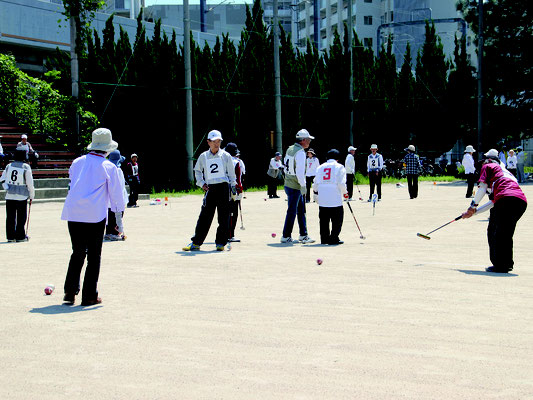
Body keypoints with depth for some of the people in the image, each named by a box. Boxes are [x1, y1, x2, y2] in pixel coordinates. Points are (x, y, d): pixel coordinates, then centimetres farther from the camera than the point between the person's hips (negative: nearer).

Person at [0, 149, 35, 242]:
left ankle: (10, 236, 11)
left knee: (10, 217, 8)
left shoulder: (9, 166, 7)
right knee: (21, 217, 4)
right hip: (21, 196, -4)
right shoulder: (26, 168, -6)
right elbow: (30, 184, -5)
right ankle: (20, 236, 6)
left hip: (9, 195, 4)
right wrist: (31, 196, 4)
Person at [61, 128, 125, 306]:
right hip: (95, 215, -4)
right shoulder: (109, 167, -3)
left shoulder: (77, 162, 11)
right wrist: (118, 208, 18)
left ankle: (70, 292, 9)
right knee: (94, 255, 5)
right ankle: (89, 296, 6)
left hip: (73, 214, 4)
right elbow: (116, 193, 1)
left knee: (78, 253, 15)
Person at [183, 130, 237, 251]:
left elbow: (231, 173, 7)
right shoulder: (203, 156, 7)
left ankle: (220, 243, 9)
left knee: (224, 217, 0)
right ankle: (196, 243, 4)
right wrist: (201, 183, 8)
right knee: (204, 216, -1)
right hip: (210, 188, 1)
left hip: (224, 188, -1)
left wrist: (233, 185, -1)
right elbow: (197, 171, 21)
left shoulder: (226, 156, 3)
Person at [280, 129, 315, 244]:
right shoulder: (300, 152, -17)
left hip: (288, 182, 10)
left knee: (301, 210, 15)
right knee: (292, 211, -3)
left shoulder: (290, 149, 11)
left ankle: (303, 235, 21)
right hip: (295, 187, -10)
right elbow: (300, 171, -23)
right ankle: (286, 237, 4)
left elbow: (285, 164, 19)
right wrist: (303, 185, -16)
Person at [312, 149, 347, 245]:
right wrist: (345, 193, 10)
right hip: (335, 199, -5)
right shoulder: (339, 167, 1)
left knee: (324, 220, 13)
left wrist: (317, 196, 27)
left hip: (322, 200, 5)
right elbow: (341, 183, -7)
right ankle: (334, 239, -2)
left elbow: (315, 184, 14)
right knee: (337, 219, 2)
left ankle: (324, 238, 15)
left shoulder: (320, 167, 14)